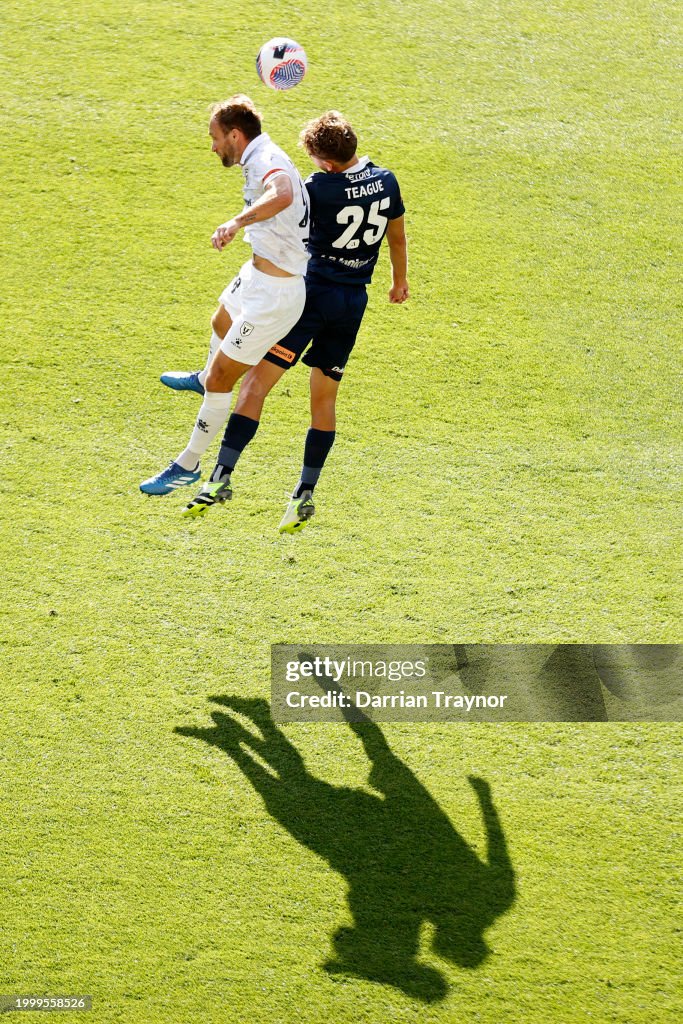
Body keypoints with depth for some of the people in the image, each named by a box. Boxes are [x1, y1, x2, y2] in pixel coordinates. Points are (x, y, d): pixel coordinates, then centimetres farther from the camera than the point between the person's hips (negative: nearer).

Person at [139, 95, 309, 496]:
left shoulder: (267, 161, -28)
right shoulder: (263, 159, 5)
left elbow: (282, 195, -53)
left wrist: (237, 222, -66)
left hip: (275, 293, -11)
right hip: (257, 274, 11)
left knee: (222, 379, -3)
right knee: (222, 323, 38)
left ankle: (188, 465, 11)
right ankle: (205, 379, 71)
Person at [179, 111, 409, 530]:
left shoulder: (320, 188, -17)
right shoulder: (386, 182, 2)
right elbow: (398, 237, 18)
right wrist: (401, 280, 33)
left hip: (313, 292, -6)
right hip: (354, 303, 6)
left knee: (255, 384, -5)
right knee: (324, 399, 13)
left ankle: (222, 477, -13)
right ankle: (305, 495, 11)